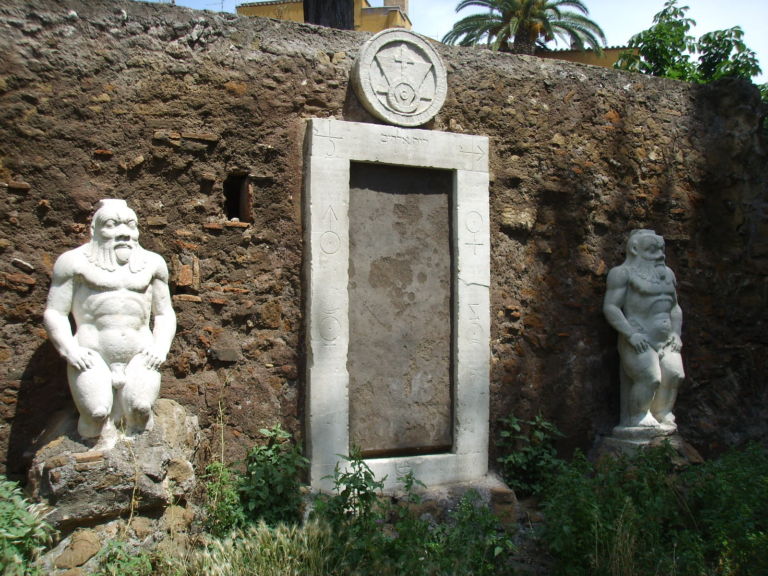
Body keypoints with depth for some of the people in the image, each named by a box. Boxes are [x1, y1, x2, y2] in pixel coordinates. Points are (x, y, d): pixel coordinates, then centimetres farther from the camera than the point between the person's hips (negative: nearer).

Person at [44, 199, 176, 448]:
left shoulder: (151, 263, 15)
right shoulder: (76, 261, 7)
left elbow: (165, 313, 19)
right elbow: (54, 312, 6)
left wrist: (160, 347, 1)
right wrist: (69, 349, -9)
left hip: (139, 355, 2)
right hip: (91, 354, -1)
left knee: (141, 406, -23)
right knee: (97, 411, -23)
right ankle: (106, 428, 10)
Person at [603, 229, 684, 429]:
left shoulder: (667, 273, 20)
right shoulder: (624, 273, -3)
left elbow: (675, 307, 25)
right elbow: (610, 307, -11)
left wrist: (676, 333, 10)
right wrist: (631, 334, -19)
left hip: (665, 339, 7)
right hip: (639, 340, -7)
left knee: (673, 375, -7)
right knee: (649, 378, -19)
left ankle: (662, 417, 7)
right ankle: (638, 419, -3)